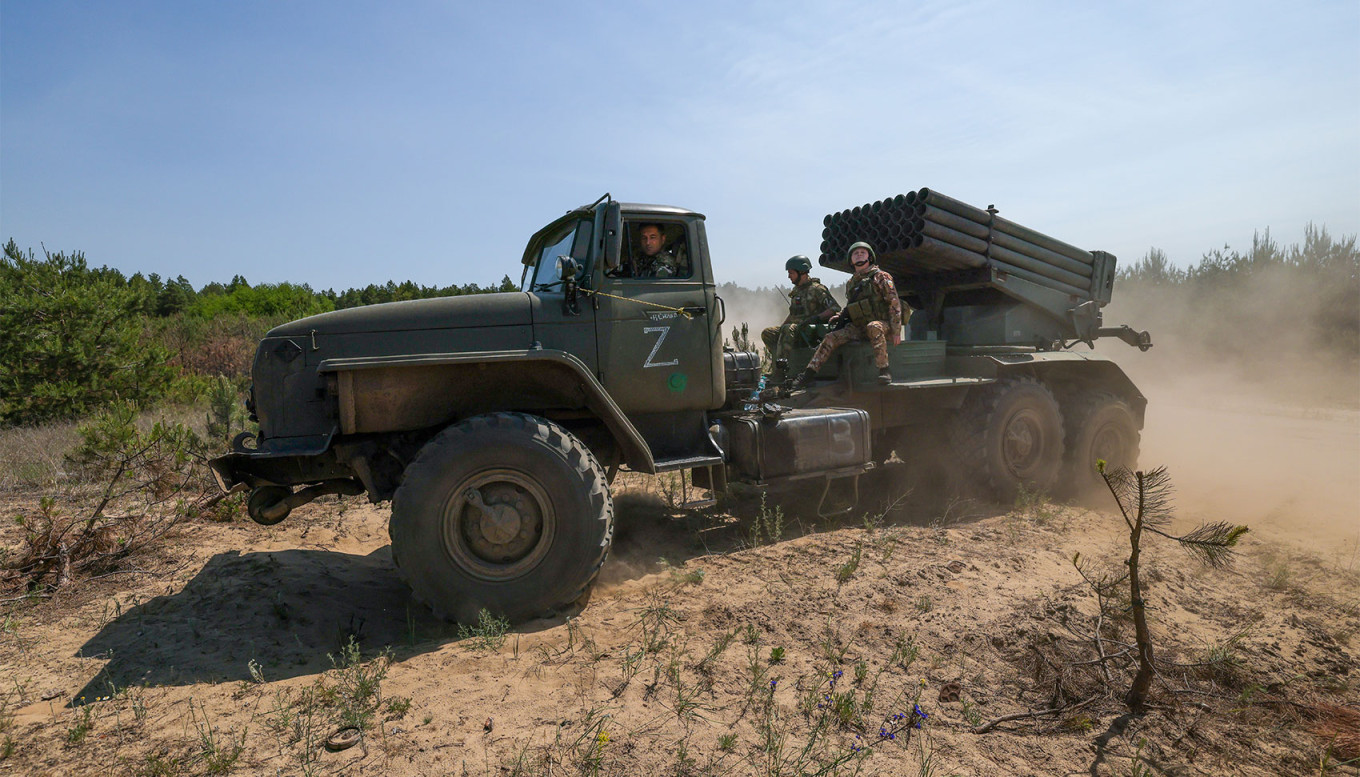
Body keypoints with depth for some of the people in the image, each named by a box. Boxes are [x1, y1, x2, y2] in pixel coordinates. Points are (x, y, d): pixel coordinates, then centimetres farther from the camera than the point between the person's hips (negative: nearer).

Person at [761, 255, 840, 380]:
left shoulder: (817, 289, -8)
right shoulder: (796, 290, 18)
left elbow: (836, 309, -14)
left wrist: (816, 317, -25)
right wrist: (780, 329, 15)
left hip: (811, 328, -9)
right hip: (795, 327, 9)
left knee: (788, 329, -35)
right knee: (767, 333, -5)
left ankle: (777, 375, -40)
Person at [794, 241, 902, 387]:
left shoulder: (880, 277, -4)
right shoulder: (850, 283, 14)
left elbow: (894, 304, -9)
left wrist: (896, 331, -16)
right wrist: (839, 316, 5)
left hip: (882, 324, -5)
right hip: (858, 328, 6)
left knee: (873, 326, -40)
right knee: (831, 338, -11)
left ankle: (884, 371, -37)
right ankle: (808, 374, -9)